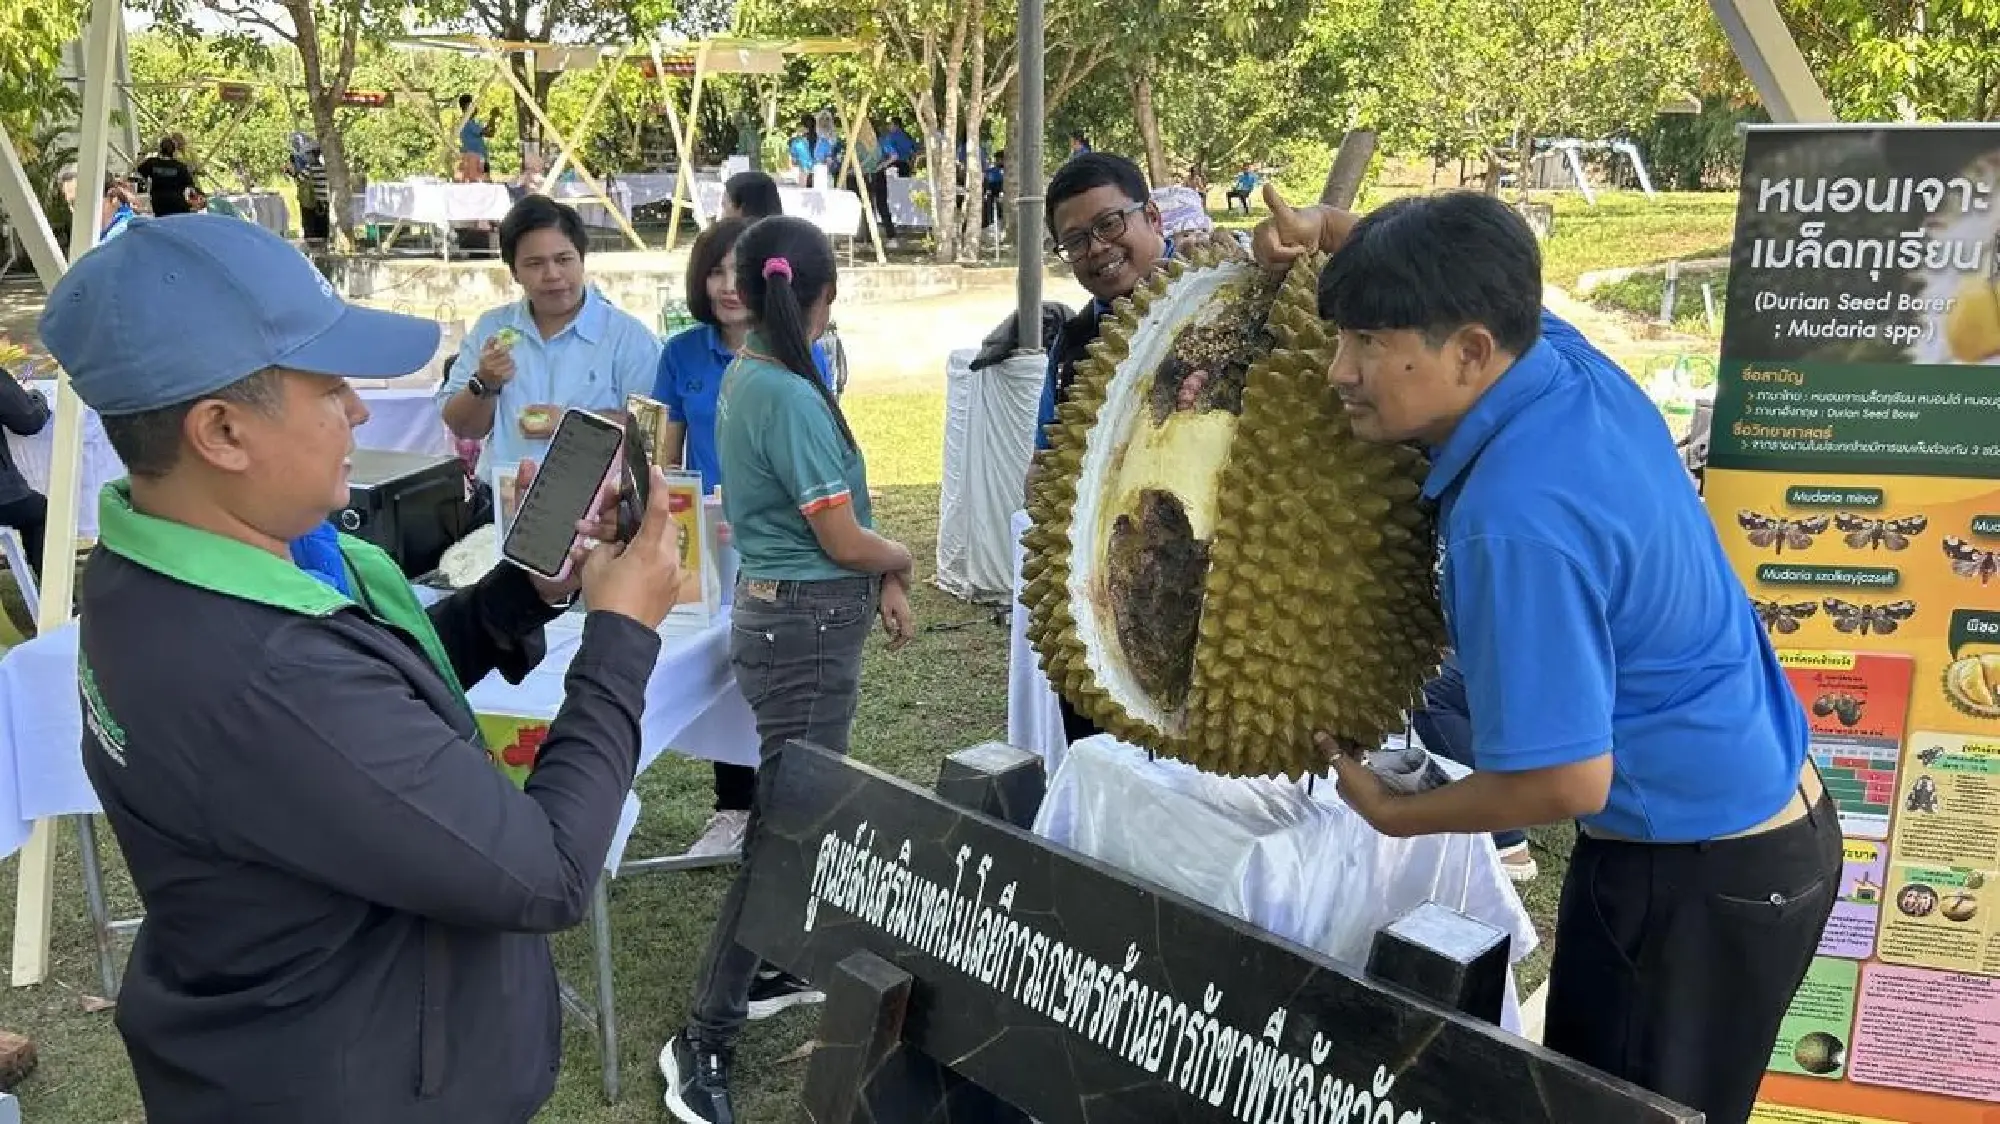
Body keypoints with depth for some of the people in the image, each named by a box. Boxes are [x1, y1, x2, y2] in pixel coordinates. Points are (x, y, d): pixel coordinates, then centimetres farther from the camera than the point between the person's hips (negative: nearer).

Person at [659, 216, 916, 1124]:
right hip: (808, 624, -10)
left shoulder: (747, 375, 7)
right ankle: (705, 1043, 3)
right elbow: (844, 539, -18)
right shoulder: (790, 396, -22)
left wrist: (880, 582, 5)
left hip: (781, 608, 10)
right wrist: (901, 563, 2)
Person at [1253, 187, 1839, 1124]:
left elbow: (1566, 779, -30)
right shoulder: (1567, 359, -6)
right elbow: (1462, 271, 16)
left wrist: (1392, 815, -14)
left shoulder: (1517, 520, -33)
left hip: (1702, 872, -9)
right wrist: (1326, 229, -1)